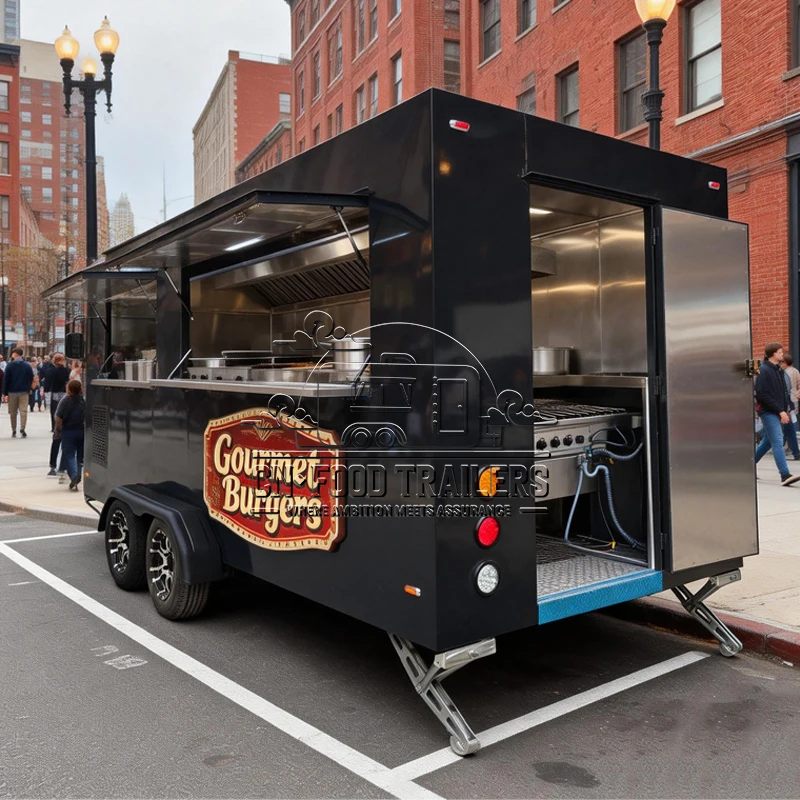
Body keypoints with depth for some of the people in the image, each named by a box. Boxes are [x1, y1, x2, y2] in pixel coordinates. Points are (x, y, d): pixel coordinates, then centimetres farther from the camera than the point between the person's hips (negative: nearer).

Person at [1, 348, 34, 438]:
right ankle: (22, 429, -14)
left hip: (12, 392, -1)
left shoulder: (10, 365, -5)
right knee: (23, 410, -2)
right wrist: (28, 389, 8)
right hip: (24, 392, 1)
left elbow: (5, 380, -5)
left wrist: (5, 393, 0)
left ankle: (14, 430, 13)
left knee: (12, 412, 9)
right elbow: (31, 379, 1)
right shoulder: (27, 365, 0)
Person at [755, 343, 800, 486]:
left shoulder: (778, 370, 13)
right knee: (777, 442, -12)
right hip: (768, 412, -9)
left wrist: (786, 409, 5)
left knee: (768, 441, 15)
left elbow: (784, 391, 19)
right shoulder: (764, 370, -13)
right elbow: (762, 395, -18)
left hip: (778, 412, 9)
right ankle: (785, 475, -16)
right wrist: (781, 411, -18)